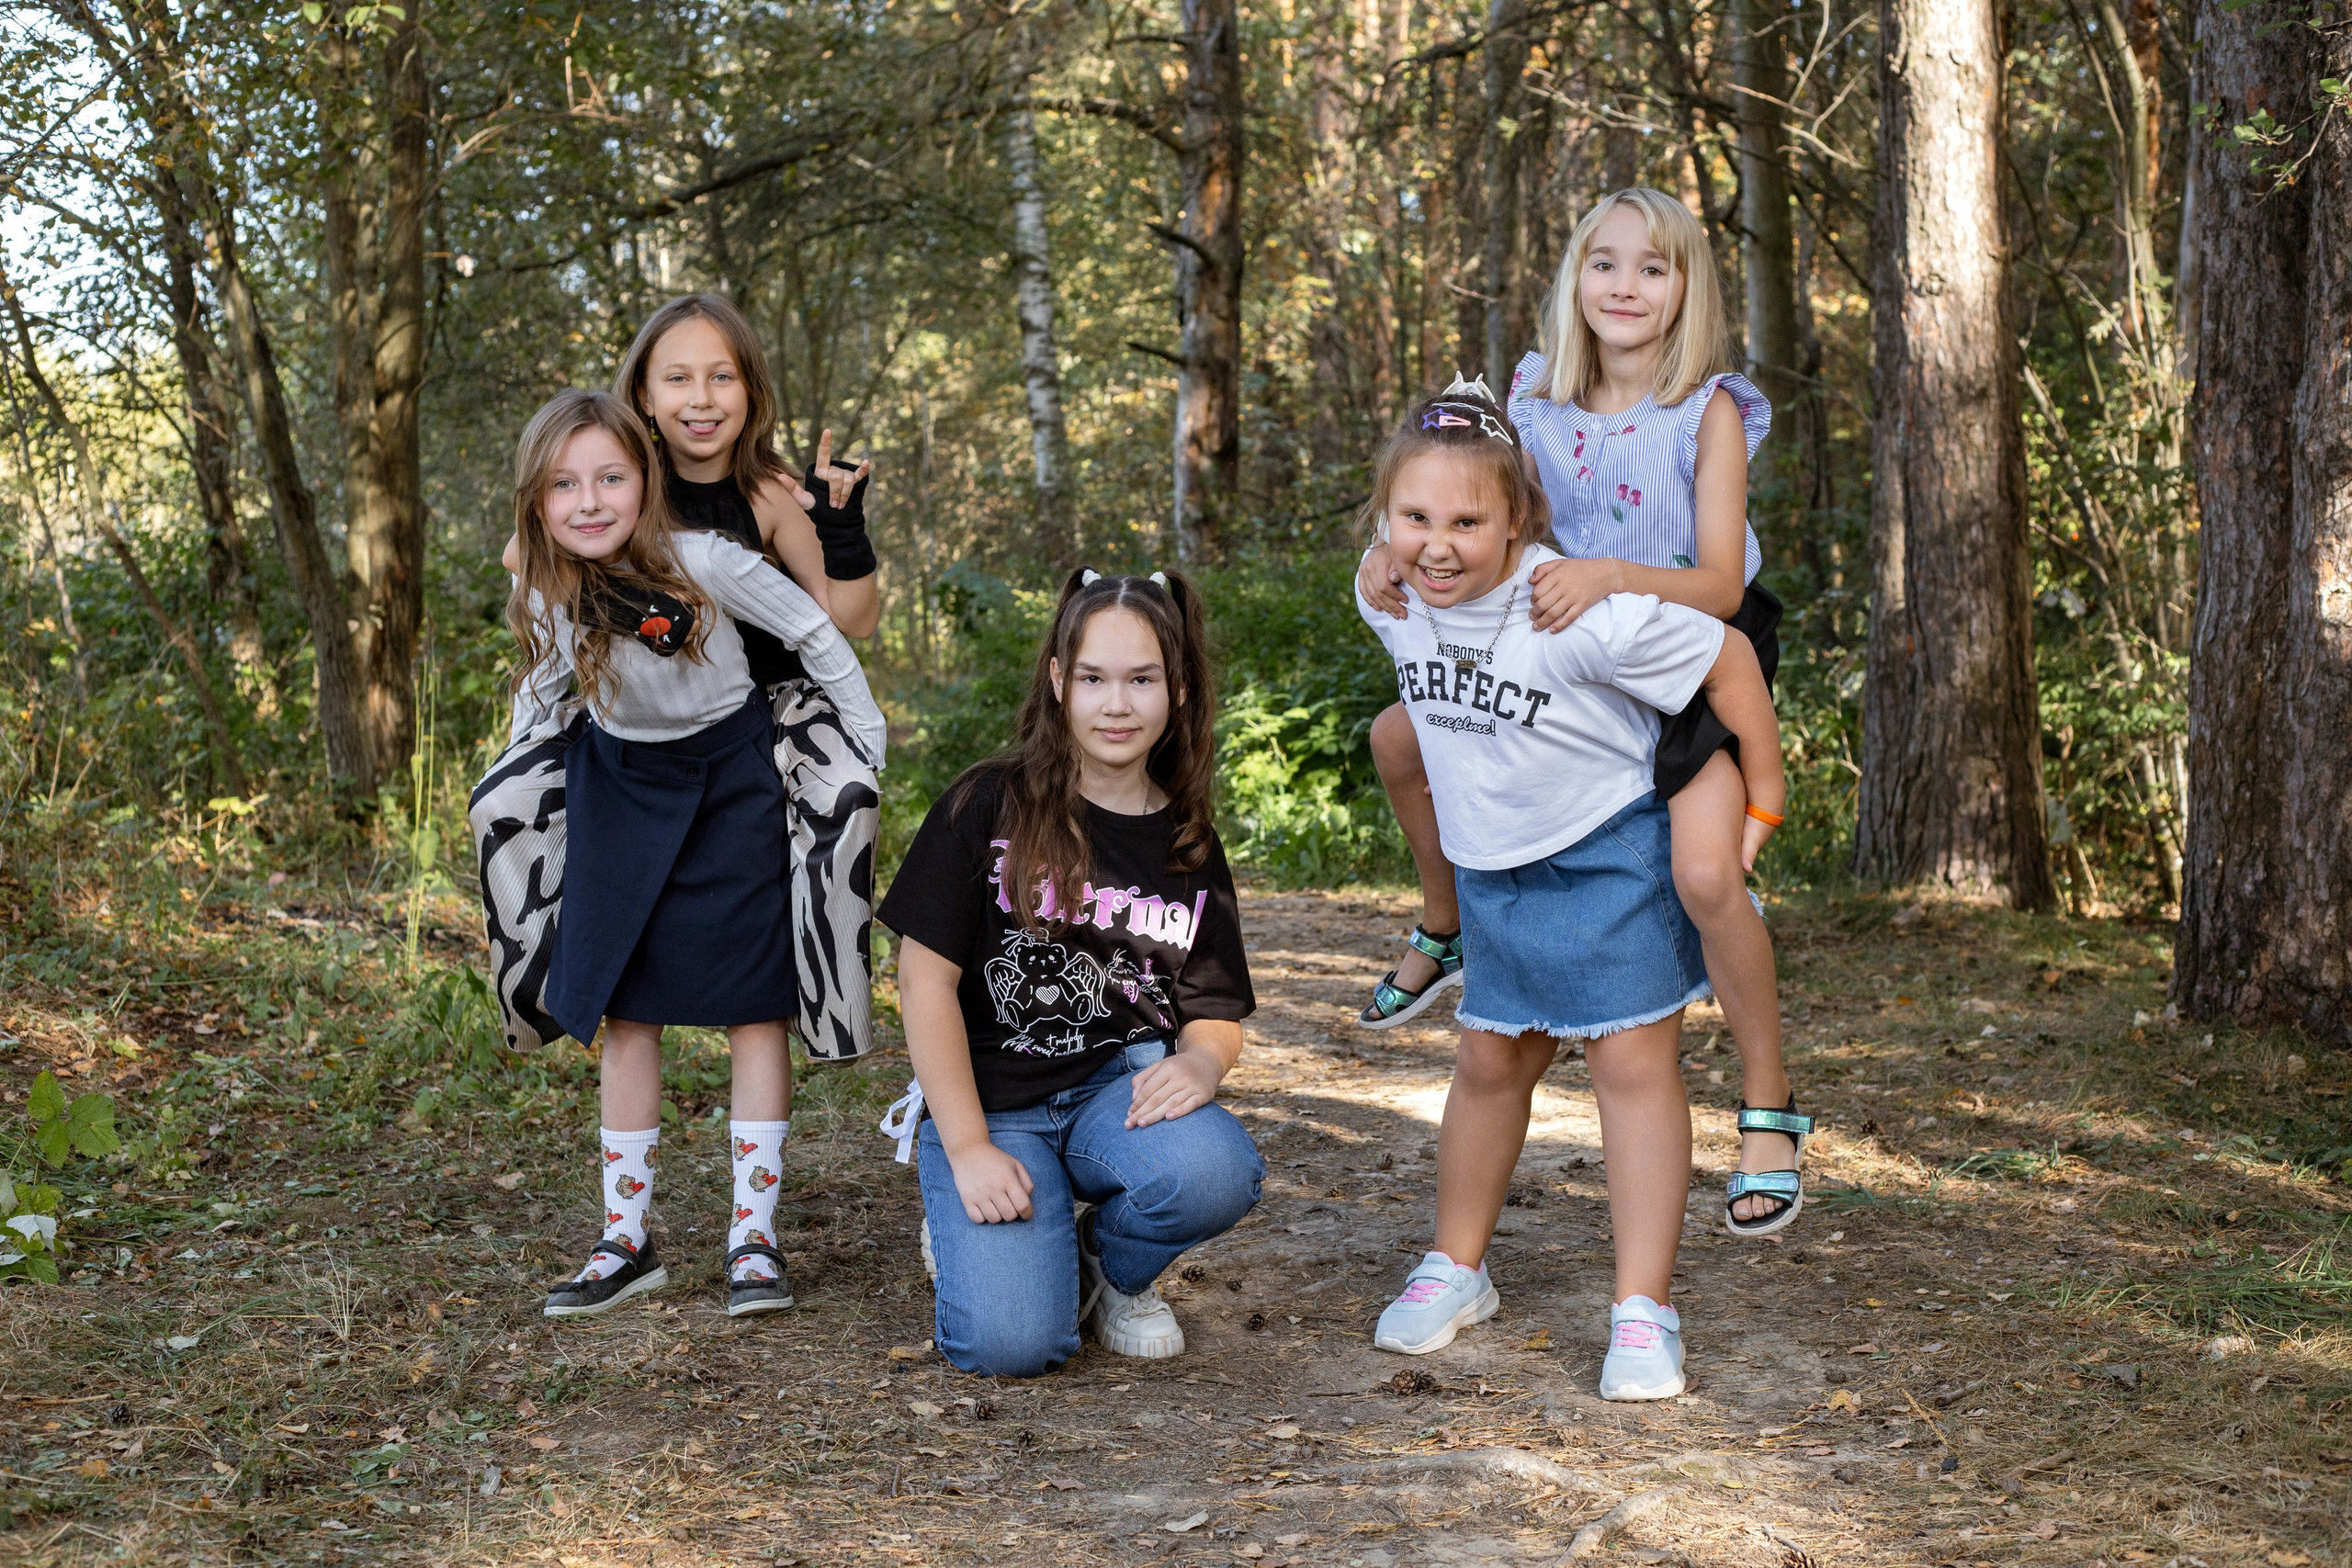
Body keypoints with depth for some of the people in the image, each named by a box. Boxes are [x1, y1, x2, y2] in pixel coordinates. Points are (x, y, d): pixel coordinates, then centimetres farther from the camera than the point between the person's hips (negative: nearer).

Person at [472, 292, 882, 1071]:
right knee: (505, 803, -11)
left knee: (847, 794, -31)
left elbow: (852, 620, -11)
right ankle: (542, 991, 6)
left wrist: (842, 528, -27)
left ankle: (832, 1000, -17)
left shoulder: (770, 495, -15)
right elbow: (522, 561, -2)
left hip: (763, 694, -2)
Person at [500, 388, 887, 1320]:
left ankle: (753, 1235, 6)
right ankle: (627, 1241, 12)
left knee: (752, 1008, -2)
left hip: (731, 780, -3)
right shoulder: (548, 596, -11)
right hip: (623, 784, 4)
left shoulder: (705, 563, -23)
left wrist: (870, 754, -4)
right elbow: (538, 693, 9)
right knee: (624, 1014, 3)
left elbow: (815, 634, -11)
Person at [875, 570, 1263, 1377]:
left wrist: (1199, 1064, -17)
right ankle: (973, 1227, 13)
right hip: (990, 1103, -3)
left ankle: (1111, 1266, 4)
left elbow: (1216, 1010, 9)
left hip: (1121, 1087, 3)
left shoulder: (1188, 846, 7)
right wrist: (969, 1150, -13)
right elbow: (926, 979, -7)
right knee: (1012, 1343, -24)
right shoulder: (990, 805, -6)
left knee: (1214, 1172, -32)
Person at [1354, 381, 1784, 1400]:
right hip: (1490, 863, 5)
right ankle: (1456, 1270, 27)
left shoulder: (1583, 613, -30)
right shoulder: (1390, 599, -12)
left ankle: (1644, 1312, 0)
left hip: (1610, 853, -5)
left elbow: (1726, 661, -19)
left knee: (1633, 1061, -4)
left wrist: (1762, 803, -11)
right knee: (1491, 1061, 12)